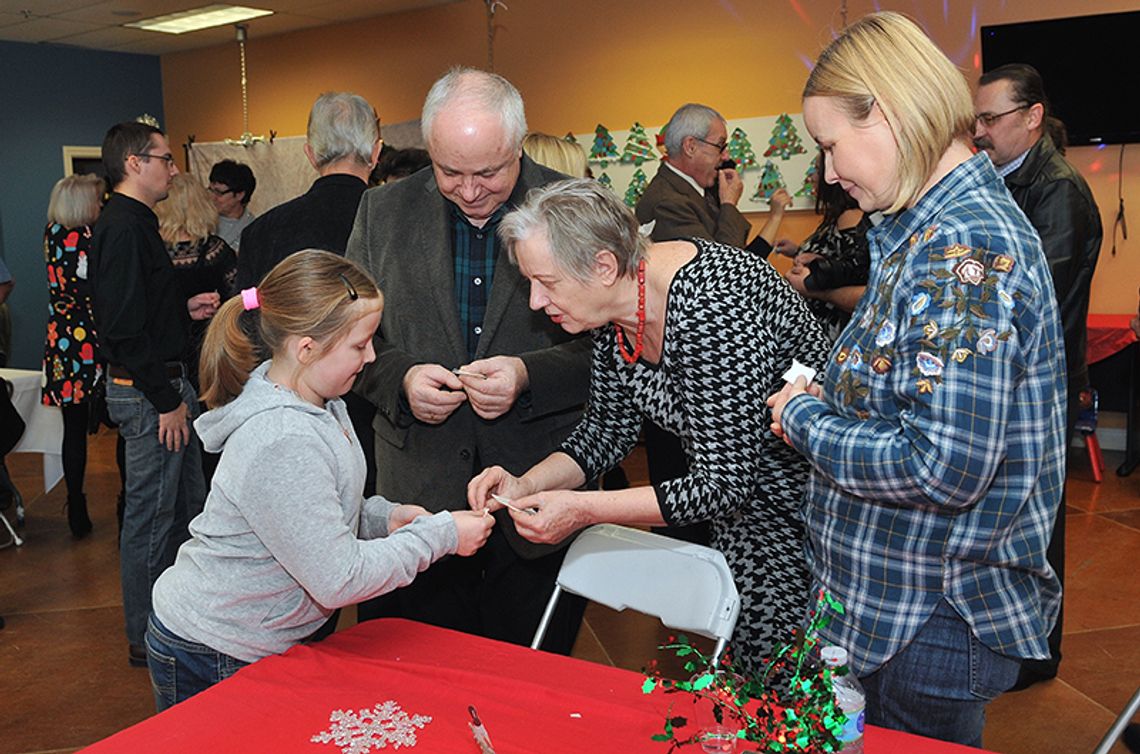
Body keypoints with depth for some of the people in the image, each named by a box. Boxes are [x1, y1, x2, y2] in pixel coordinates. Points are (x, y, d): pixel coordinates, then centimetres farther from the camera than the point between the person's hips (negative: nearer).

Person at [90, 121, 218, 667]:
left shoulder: (133, 223, 16)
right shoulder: (124, 228, -18)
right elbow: (125, 327, -23)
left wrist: (186, 310, 11)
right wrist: (165, 399, -20)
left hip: (161, 385, 11)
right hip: (149, 390, -11)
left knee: (186, 504, 19)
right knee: (151, 514, 0)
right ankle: (147, 638, 13)